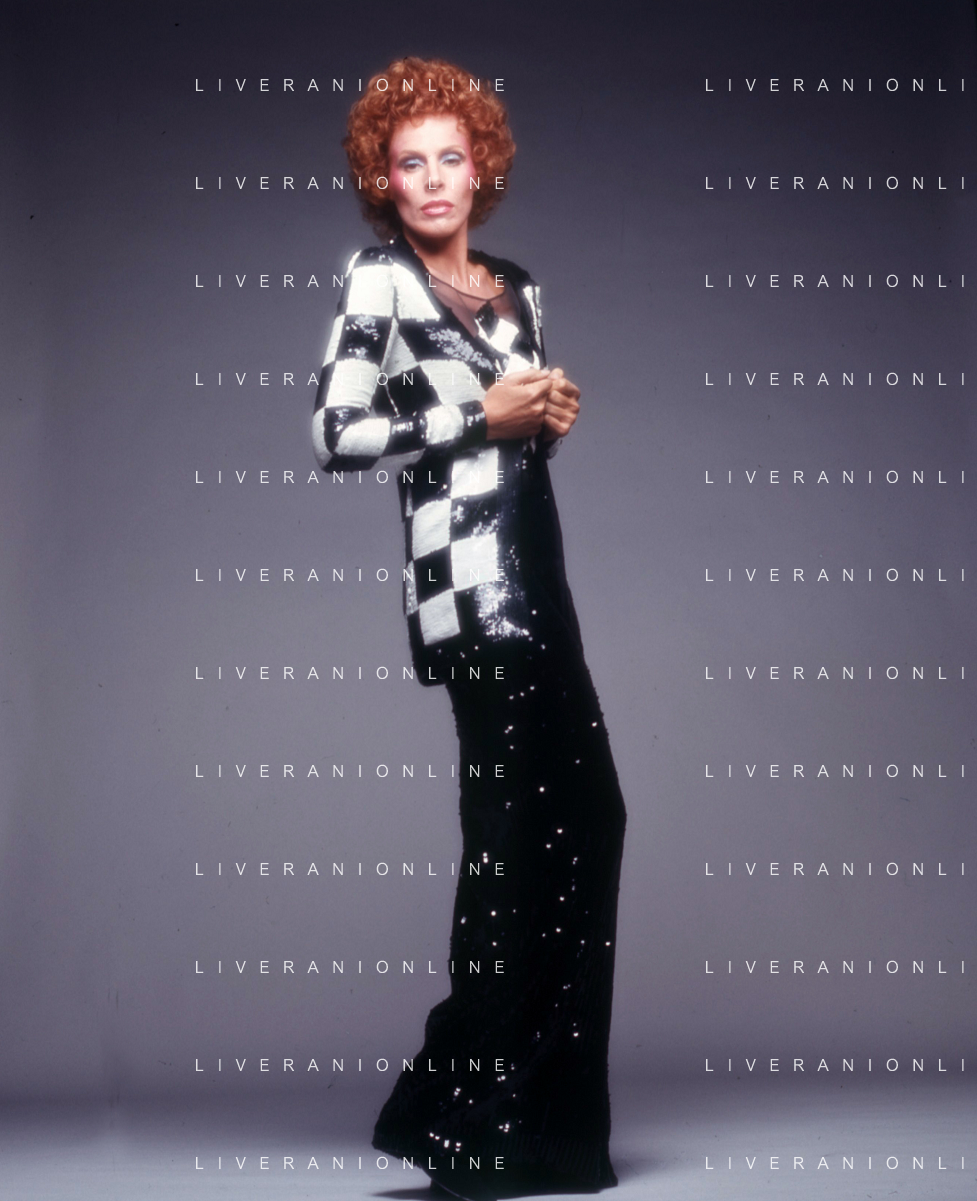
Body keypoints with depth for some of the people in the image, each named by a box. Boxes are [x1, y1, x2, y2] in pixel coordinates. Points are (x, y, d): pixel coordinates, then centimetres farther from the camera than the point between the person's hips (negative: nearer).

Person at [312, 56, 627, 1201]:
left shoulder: (515, 288, 17)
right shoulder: (379, 283, -4)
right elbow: (334, 435, -14)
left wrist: (550, 420, 4)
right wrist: (479, 417, -14)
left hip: (531, 572, 8)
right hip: (466, 582, -8)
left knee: (587, 820, 8)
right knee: (517, 836, -6)